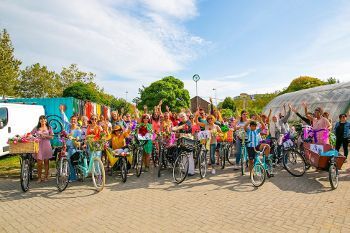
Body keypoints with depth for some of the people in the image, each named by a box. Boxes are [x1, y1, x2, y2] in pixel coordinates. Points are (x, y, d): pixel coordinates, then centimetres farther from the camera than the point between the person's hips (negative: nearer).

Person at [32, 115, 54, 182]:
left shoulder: (49, 128, 8)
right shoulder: (36, 128, 10)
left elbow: (52, 137, 2)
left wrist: (45, 136, -11)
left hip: (46, 146, 0)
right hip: (39, 146, 0)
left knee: (46, 162, 6)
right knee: (39, 162, -4)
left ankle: (46, 177, 16)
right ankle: (39, 177, 8)